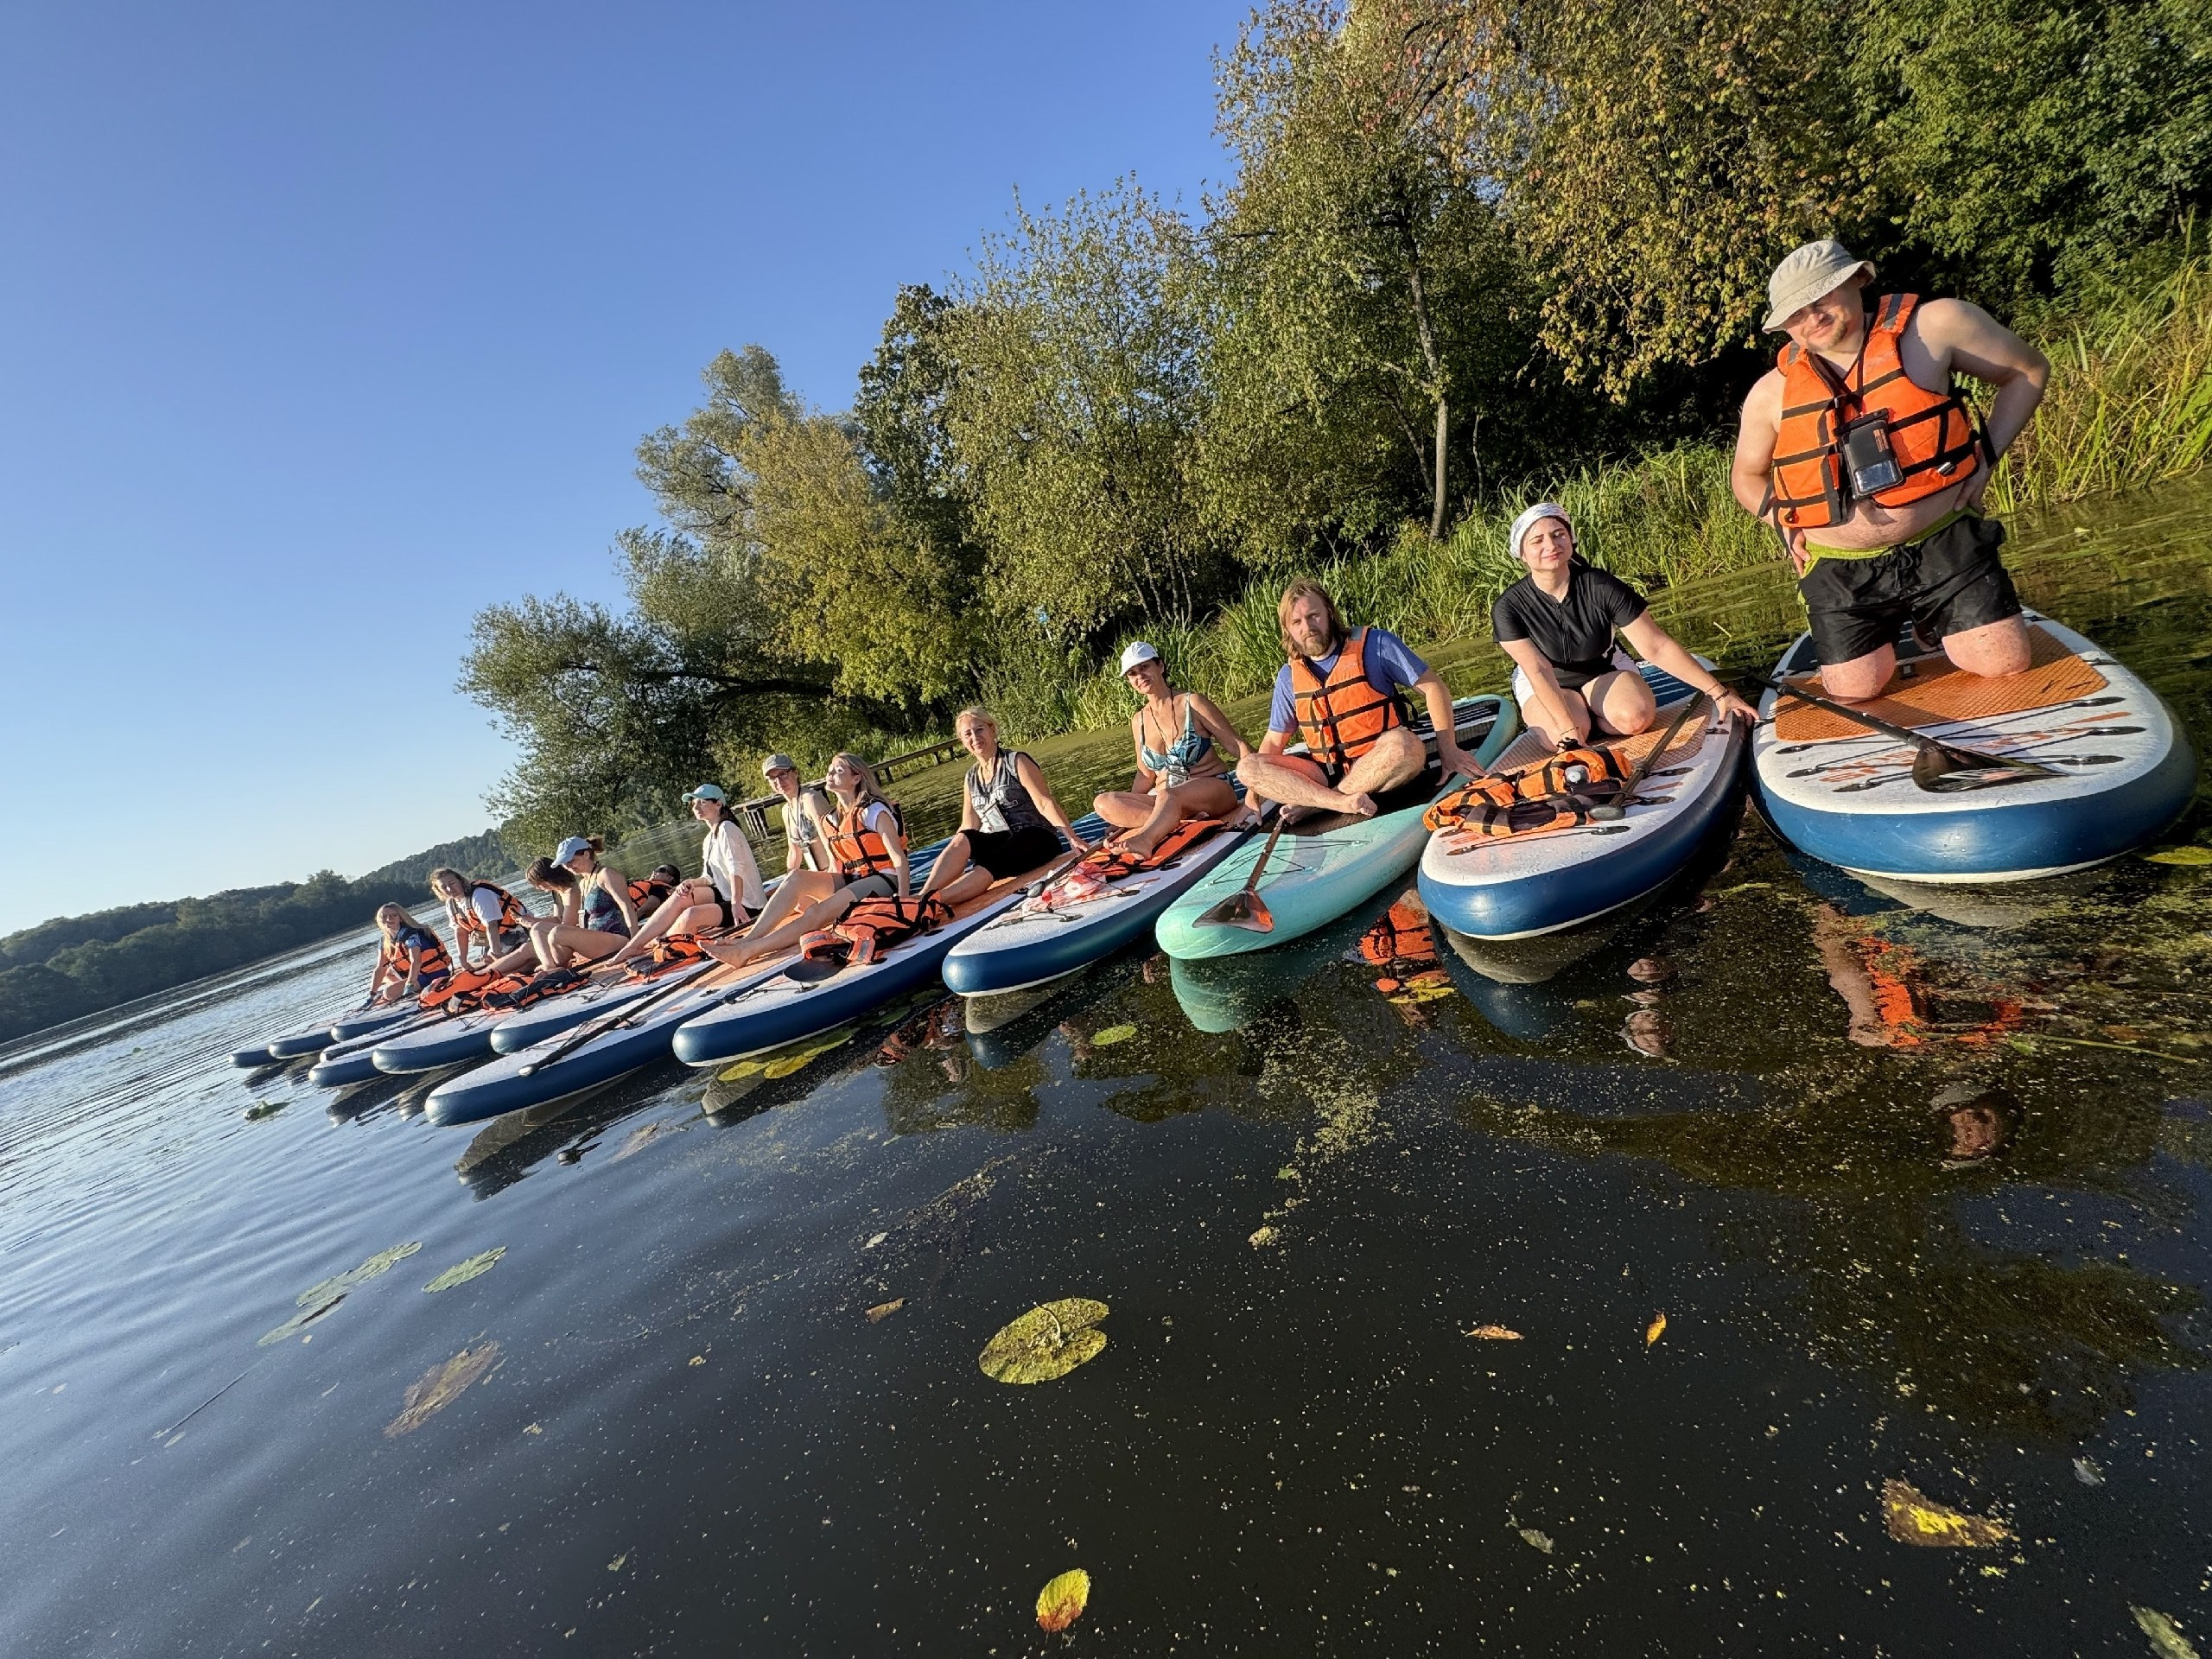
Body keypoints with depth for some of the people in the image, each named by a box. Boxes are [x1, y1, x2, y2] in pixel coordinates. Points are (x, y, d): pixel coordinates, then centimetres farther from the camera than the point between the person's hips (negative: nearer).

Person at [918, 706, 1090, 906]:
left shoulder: (1016, 762, -2)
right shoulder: (971, 779, 15)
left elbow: (1045, 803, -11)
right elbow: (968, 827, 12)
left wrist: (1072, 837, -24)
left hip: (1036, 839, -5)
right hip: (998, 844, 5)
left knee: (987, 868, -34)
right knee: (962, 840, -27)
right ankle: (922, 899, -40)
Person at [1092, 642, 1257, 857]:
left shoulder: (1192, 703, -3)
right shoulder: (1138, 721, 11)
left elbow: (1238, 746, -5)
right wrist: (1126, 812, 7)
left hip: (1212, 791, -5)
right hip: (1164, 803, 5)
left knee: (1167, 795, -39)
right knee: (1103, 803, -19)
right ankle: (1190, 821, -30)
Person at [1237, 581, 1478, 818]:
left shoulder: (1374, 644, -4)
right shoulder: (1289, 677, 6)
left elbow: (1432, 686, -2)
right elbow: (1274, 742, 11)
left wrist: (1448, 750, -7)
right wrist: (1252, 796, 2)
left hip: (1382, 768, -3)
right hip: (1327, 773, 3)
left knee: (1403, 744, -37)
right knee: (1247, 767, -16)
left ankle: (1312, 803, -21)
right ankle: (1342, 802, -30)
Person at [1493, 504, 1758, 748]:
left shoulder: (1601, 587, -21)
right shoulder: (1509, 607, -24)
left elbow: (1656, 646, -20)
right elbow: (1538, 671, -28)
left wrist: (1718, 693, -24)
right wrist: (1569, 729, -39)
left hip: (1605, 670, 1)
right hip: (1545, 686, -1)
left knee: (1636, 717, -30)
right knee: (1565, 740, -31)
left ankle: (1587, 713, 2)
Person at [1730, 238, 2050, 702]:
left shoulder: (1935, 325, -3)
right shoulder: (1771, 393, 0)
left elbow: (2028, 370, 11)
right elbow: (1746, 476, 16)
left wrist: (1988, 455, -1)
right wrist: (1784, 524, 0)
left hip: (1945, 547, 0)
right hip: (1841, 572, 1)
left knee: (2006, 665, -3)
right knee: (1854, 694, -1)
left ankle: (1933, 628, 32)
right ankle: (1890, 639, 35)